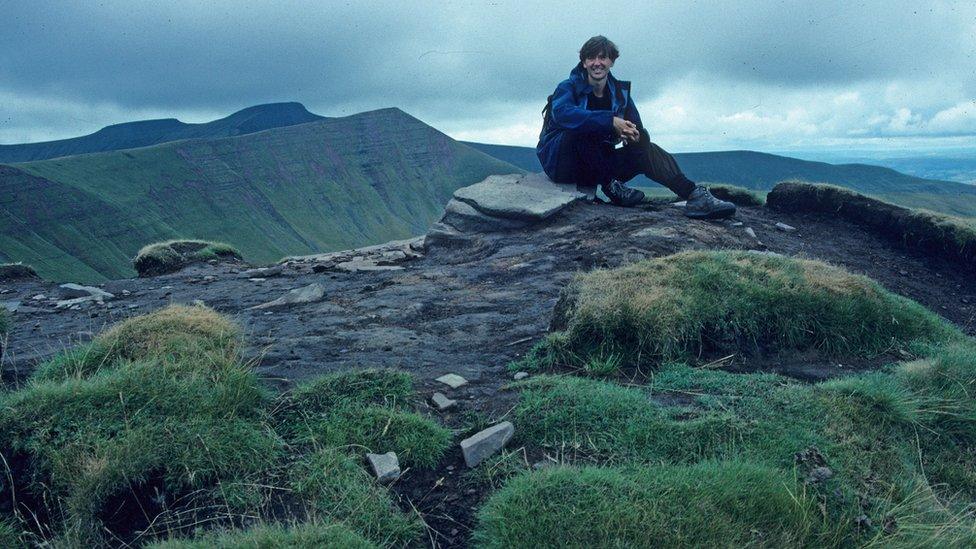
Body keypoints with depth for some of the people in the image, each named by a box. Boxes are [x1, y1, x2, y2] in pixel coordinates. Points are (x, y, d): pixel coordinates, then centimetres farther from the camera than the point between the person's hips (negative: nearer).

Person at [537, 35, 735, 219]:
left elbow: (639, 131, 0)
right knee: (585, 126, -31)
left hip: (597, 166, 5)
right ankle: (610, 186, -26)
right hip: (559, 161, -5)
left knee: (645, 149, -13)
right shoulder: (569, 87, -9)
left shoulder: (620, 93, 7)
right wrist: (611, 121, -40)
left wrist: (634, 135, -27)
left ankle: (694, 195, -25)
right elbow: (562, 112, -34)